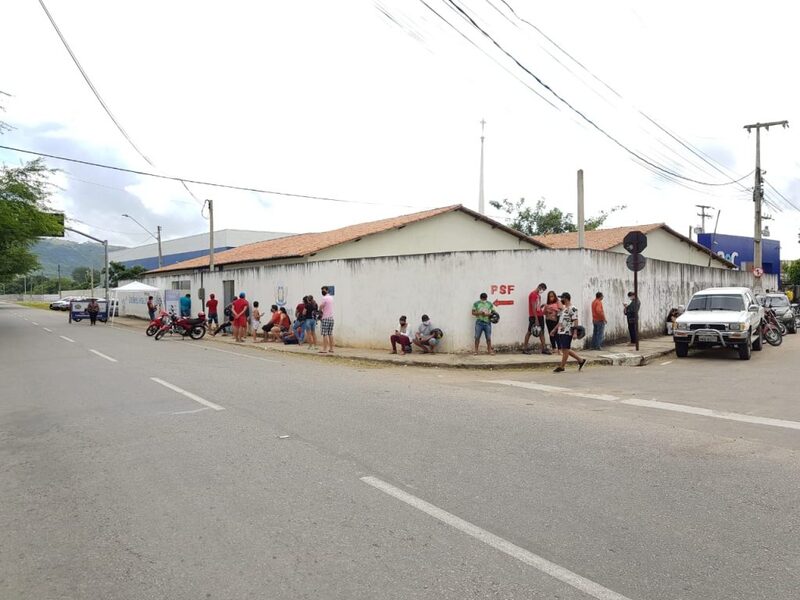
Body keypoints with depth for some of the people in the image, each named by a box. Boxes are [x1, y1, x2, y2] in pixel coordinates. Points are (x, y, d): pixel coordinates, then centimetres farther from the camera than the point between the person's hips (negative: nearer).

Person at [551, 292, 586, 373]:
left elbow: (575, 321, -17)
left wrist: (575, 333, -23)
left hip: (567, 333, -10)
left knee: (565, 349, -3)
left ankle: (561, 367, 3)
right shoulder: (564, 309, 17)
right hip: (561, 332, 10)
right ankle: (581, 360, 23)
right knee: (565, 350, 13)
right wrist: (555, 329, 23)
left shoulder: (572, 309, -12)